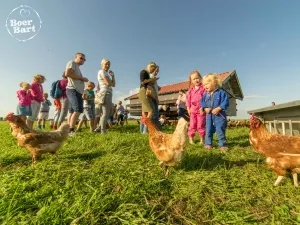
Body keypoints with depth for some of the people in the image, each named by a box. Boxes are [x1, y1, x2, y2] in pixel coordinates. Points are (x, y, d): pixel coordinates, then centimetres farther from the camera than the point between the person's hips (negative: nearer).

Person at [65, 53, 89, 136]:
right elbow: (67, 73, -14)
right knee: (78, 110, -21)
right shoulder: (72, 63, 3)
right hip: (73, 90, -10)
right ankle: (71, 130, -21)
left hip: (77, 91, 10)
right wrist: (81, 78, -11)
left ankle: (68, 130, 10)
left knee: (72, 111, 7)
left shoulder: (77, 68, 29)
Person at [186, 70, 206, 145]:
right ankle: (191, 139, 18)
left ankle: (202, 139, 18)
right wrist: (188, 108, 3)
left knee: (201, 126, 4)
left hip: (201, 110, -3)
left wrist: (203, 108, -15)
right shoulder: (190, 90, 8)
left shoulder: (203, 88, -5)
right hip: (193, 110, 4)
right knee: (192, 125, 8)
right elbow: (188, 99, 10)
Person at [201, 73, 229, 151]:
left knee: (220, 130, -1)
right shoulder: (205, 94, 6)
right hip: (209, 115, 5)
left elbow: (225, 102, -12)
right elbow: (202, 102, 9)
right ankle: (208, 144, 21)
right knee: (209, 130, 9)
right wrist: (205, 108, -10)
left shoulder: (221, 92, -8)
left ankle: (222, 144, 11)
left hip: (219, 115, -4)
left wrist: (218, 109, -22)